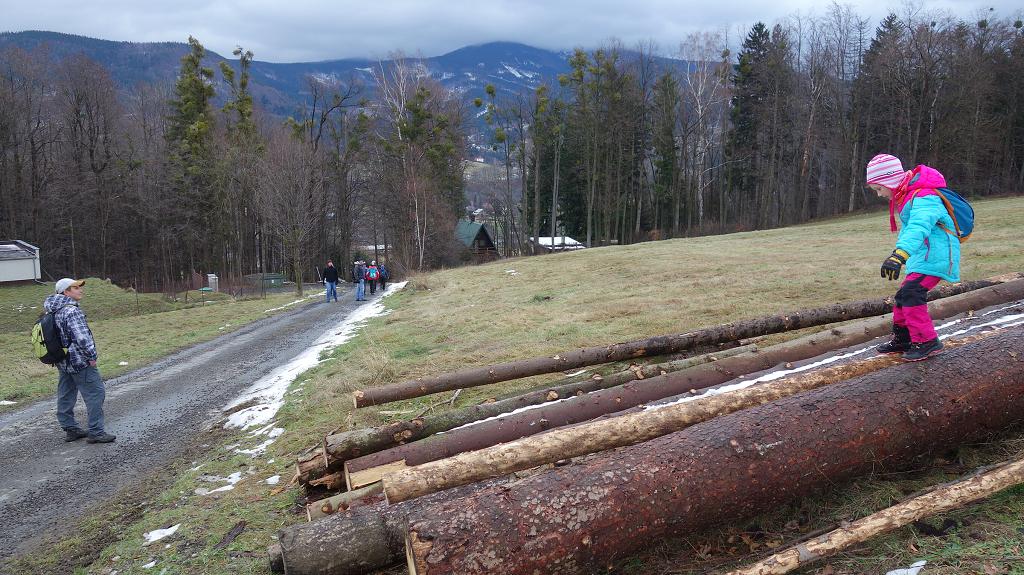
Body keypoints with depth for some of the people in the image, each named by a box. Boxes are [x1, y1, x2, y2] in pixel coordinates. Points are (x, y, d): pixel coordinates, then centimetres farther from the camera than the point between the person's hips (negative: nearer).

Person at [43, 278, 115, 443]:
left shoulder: (53, 311, 9)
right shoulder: (71, 311, -20)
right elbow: (82, 337, -26)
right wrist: (92, 356, -15)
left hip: (62, 362, 10)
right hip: (79, 362, -10)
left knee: (65, 396, 15)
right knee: (95, 393, -4)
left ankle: (70, 429, 25)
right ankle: (95, 432, -3)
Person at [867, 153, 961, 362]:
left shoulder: (924, 198, -23)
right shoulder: (905, 197, 11)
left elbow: (918, 228, -41)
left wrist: (900, 254, -54)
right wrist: (898, 254, 36)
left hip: (936, 256, -10)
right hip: (923, 257, 10)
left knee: (911, 293, -20)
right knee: (904, 295, 13)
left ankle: (927, 342, -11)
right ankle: (902, 339, 27)